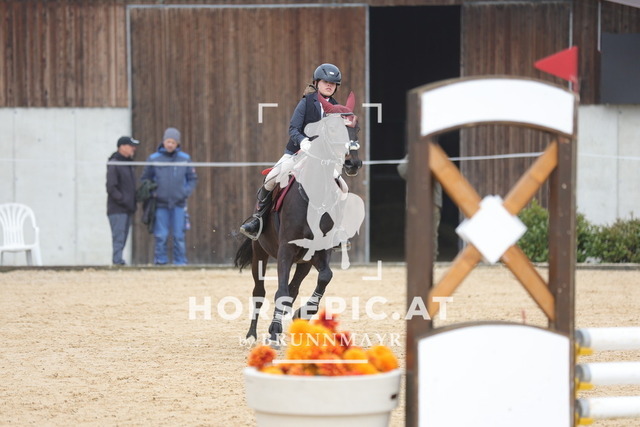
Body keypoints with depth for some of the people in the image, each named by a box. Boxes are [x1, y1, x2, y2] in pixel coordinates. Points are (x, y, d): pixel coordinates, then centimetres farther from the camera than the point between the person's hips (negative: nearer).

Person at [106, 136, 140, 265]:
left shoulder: (129, 165, 18)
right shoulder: (114, 164, -9)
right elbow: (111, 188, -15)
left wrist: (133, 203, 11)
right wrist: (123, 200, -18)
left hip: (127, 210, 8)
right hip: (117, 209, -8)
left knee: (123, 238, 8)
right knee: (118, 237, -13)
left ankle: (118, 261, 11)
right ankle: (117, 261, -16)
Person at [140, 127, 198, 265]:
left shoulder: (185, 159, 7)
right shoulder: (153, 159, 4)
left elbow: (193, 179, 14)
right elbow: (145, 179, 12)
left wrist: (186, 192, -2)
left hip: (179, 204, 1)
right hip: (160, 204, -1)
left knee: (179, 236, -1)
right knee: (161, 236, -3)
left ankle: (180, 262, 4)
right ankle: (160, 262, 2)